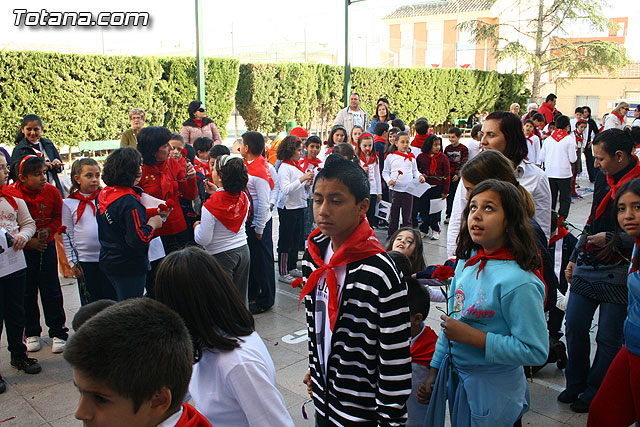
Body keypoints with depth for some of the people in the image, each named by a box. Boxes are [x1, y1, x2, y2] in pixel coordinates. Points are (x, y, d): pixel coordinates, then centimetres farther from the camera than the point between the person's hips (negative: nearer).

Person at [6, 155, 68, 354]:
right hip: (21, 250, -1)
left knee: (51, 290, 6)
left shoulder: (52, 192, -8)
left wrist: (48, 231, -13)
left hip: (46, 247, 1)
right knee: (27, 292, 11)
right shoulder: (10, 195, -15)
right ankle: (31, 333, 27)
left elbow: (58, 217, 5)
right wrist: (28, 240, -15)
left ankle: (58, 332, 17)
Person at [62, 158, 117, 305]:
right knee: (90, 304, 11)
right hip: (85, 261, 0)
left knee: (112, 300, 9)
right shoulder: (68, 203, 1)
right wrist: (73, 262, 0)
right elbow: (67, 235, 3)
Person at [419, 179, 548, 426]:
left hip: (492, 389, -6)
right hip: (455, 376, 7)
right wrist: (434, 372, 9)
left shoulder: (518, 282, -25)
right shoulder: (467, 262, -3)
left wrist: (472, 336, -26)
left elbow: (536, 351, -25)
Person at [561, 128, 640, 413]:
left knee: (609, 338, 5)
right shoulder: (603, 178, 9)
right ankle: (576, 384, 29)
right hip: (587, 269, 6)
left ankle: (595, 392, 24)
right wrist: (575, 258, 19)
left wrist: (611, 239, -15)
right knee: (574, 327, 9)